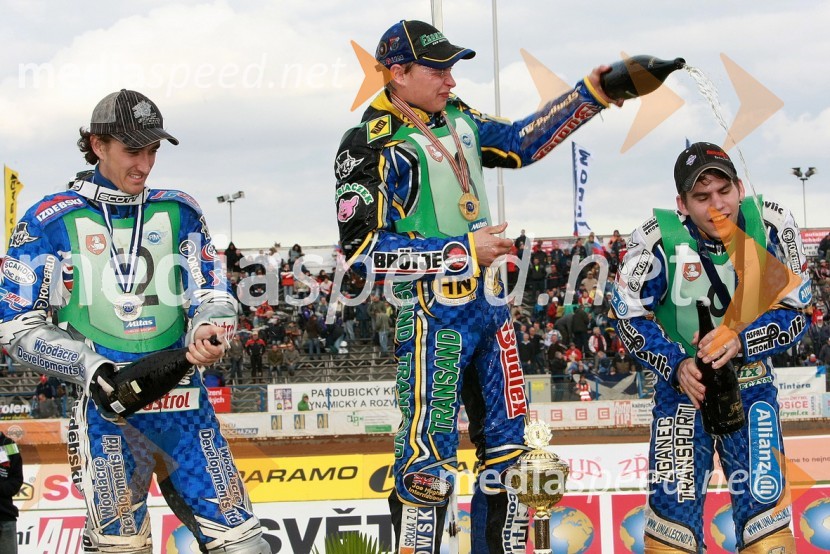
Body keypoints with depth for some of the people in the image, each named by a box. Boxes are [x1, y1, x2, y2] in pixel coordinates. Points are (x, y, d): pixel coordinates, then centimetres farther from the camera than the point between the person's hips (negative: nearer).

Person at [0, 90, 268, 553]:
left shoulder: (179, 213, 12)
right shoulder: (52, 221, 2)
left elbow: (214, 297, 12)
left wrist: (208, 332, -12)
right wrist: (90, 367, -13)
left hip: (183, 402, 3)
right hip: (105, 408, -3)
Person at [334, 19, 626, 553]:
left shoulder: (456, 118, 9)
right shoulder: (372, 146, -15)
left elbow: (520, 144, 22)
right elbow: (362, 249, -20)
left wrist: (590, 94, 13)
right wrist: (463, 252, -20)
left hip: (489, 305, 8)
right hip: (432, 314, -8)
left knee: (508, 443, 12)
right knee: (430, 456, -11)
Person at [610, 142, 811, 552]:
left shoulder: (772, 226, -14)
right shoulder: (658, 238, -18)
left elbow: (795, 312, -9)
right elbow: (629, 317, -9)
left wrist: (741, 342, -26)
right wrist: (677, 365, -22)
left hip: (751, 383, 1)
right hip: (684, 382, -1)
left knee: (765, 505, -6)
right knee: (674, 502, -8)